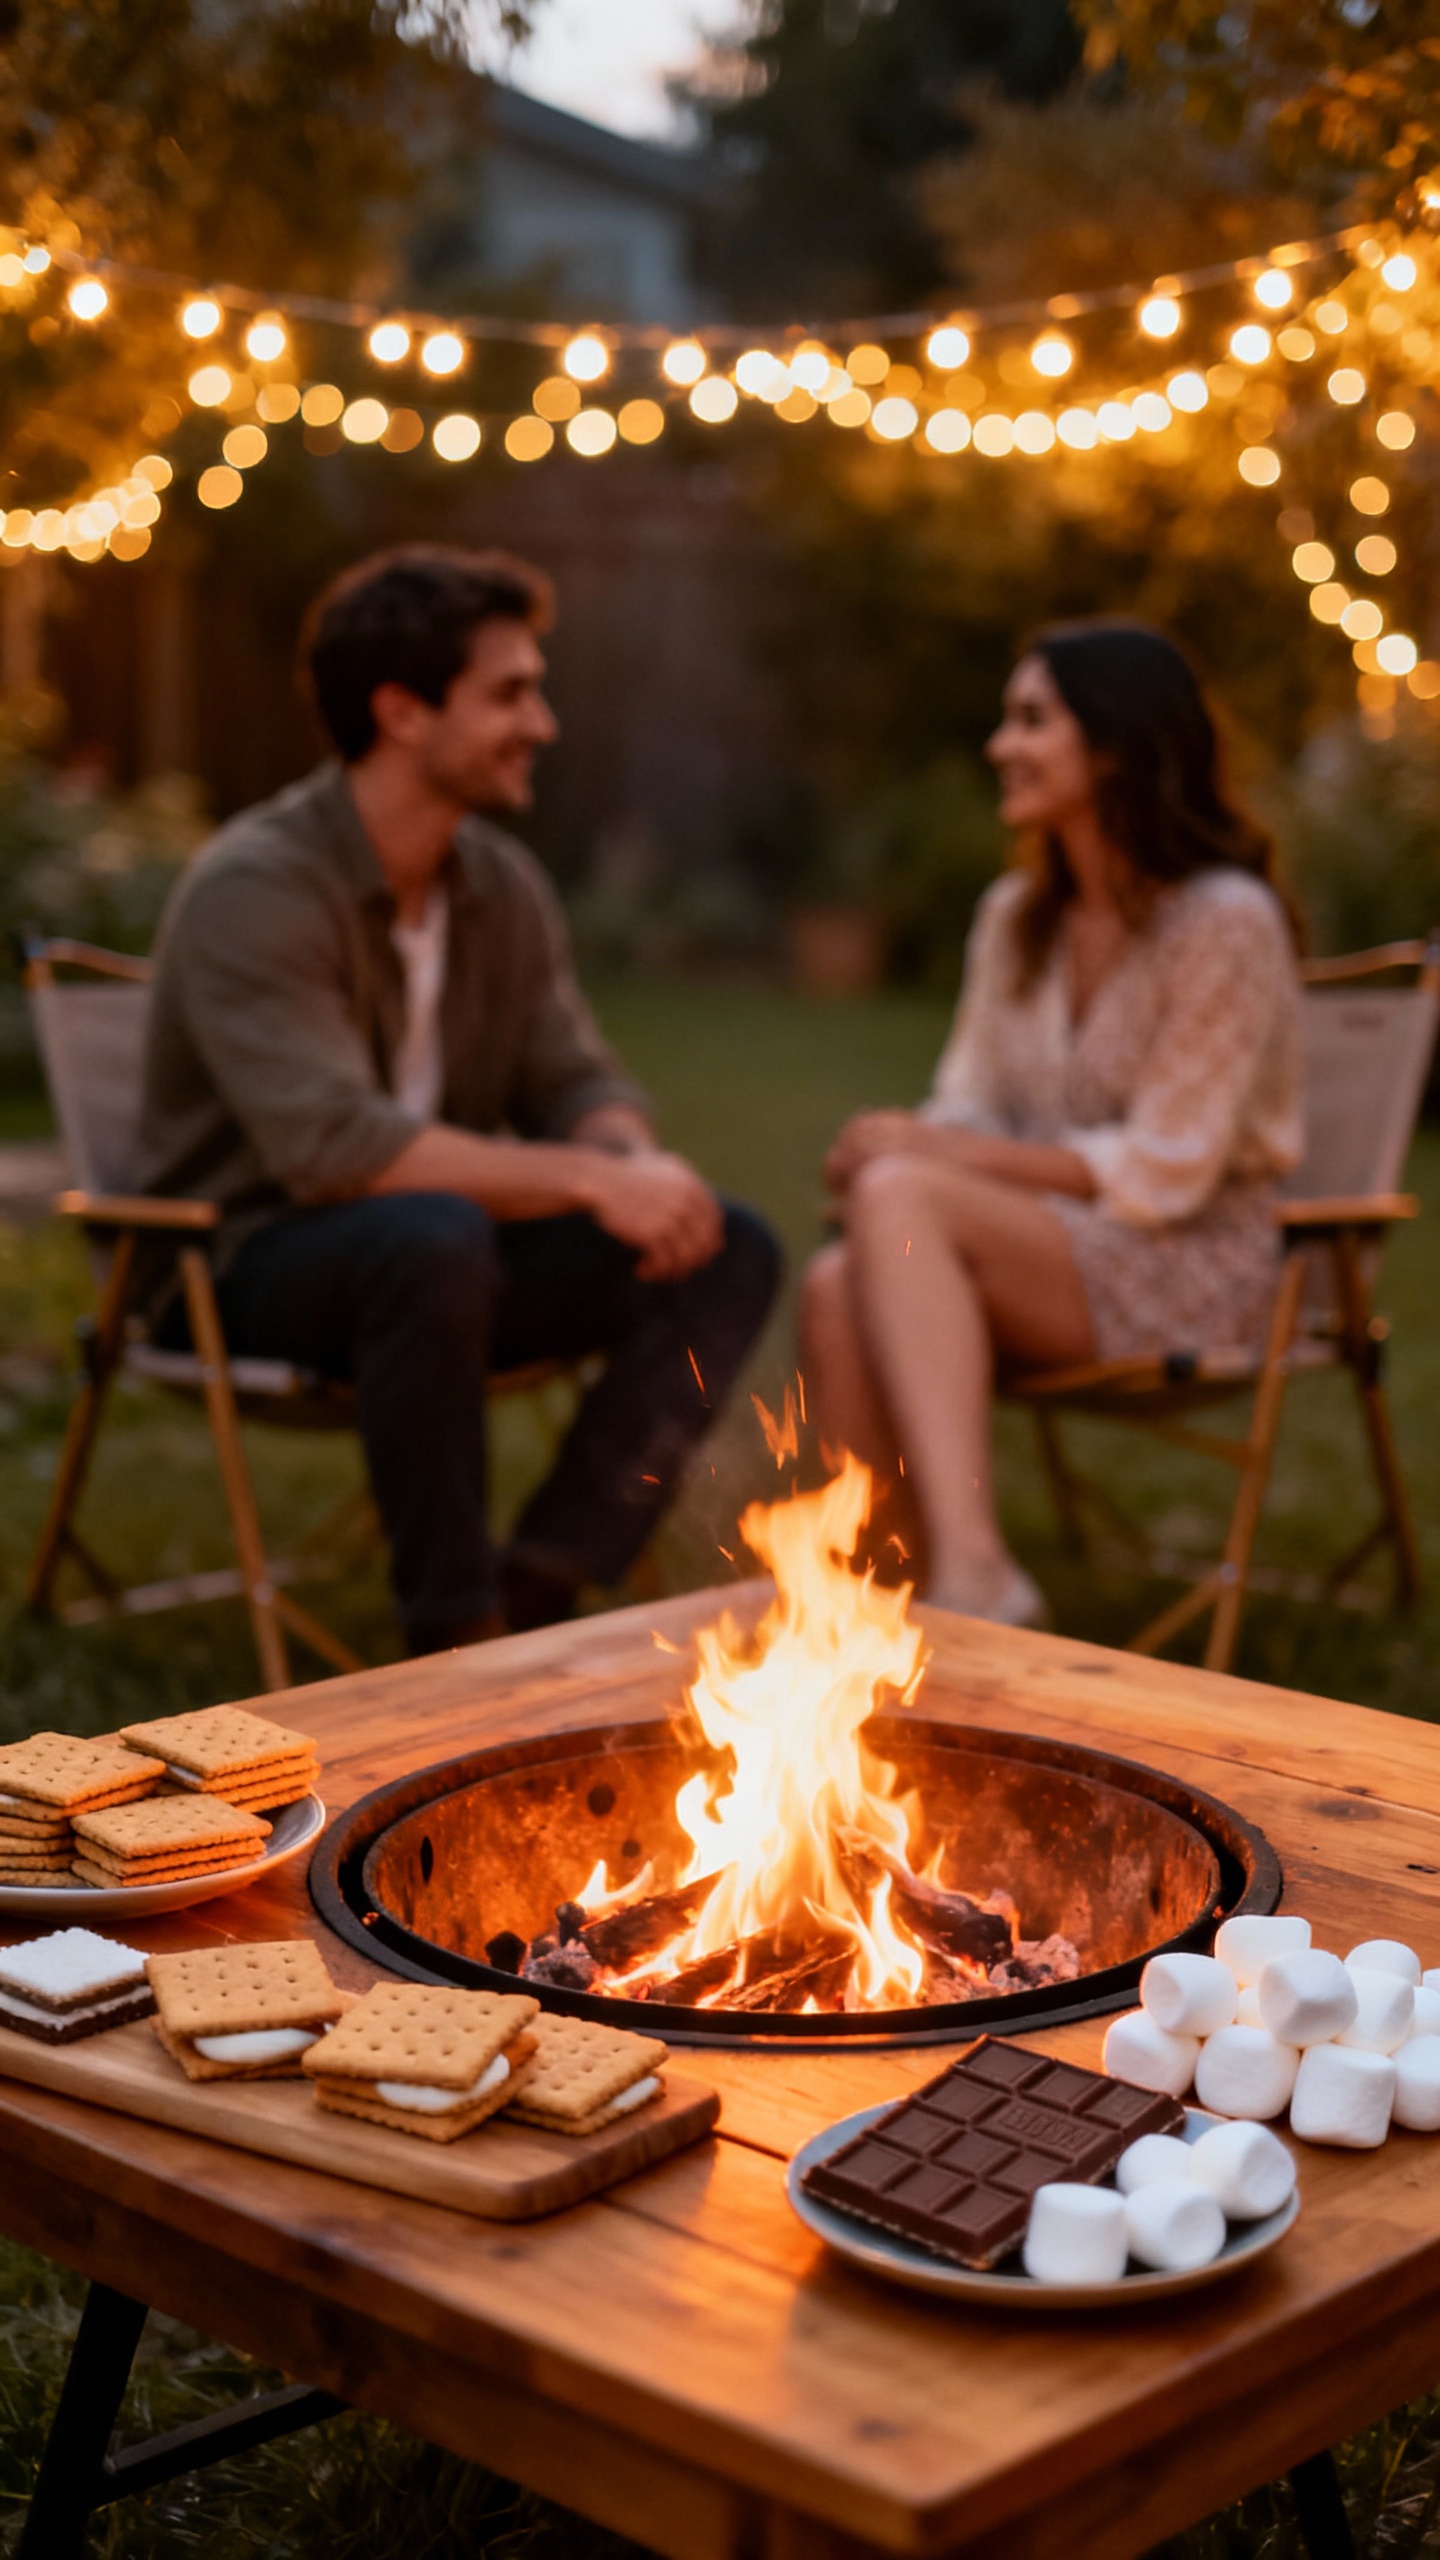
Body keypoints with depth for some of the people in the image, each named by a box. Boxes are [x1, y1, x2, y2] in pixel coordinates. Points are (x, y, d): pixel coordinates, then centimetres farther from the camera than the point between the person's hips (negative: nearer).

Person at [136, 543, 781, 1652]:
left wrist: (640, 1161, -19)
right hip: (250, 1266, -7)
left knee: (729, 1251, -10)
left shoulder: (504, 883, 6)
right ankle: (454, 1630, -24)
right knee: (431, 1235, -40)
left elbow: (576, 1083, 6)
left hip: (447, 1246, 7)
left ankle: (538, 1591, -14)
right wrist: (587, 1178, -30)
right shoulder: (256, 890, -19)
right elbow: (331, 1145, -30)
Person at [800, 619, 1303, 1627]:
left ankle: (974, 1566, -41)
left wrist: (930, 1156, -16)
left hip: (1190, 1269, -6)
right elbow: (969, 1112, 13)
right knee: (836, 1288, -27)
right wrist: (908, 1141, -12)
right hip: (1041, 1252, 6)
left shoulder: (1225, 920, -10)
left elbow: (1162, 1173, -13)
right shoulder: (1015, 916, 14)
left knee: (898, 1198, -32)